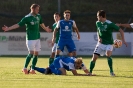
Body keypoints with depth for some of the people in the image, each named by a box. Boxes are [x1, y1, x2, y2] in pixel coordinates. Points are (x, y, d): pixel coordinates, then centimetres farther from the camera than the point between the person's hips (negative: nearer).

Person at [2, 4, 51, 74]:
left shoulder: (38, 16, 7)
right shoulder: (27, 18, -12)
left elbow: (41, 24, 27)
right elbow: (18, 24, -15)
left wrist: (46, 29, 43)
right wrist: (8, 28, -25)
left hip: (37, 38, 6)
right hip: (30, 38, -6)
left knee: (36, 53, 4)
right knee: (31, 53, -13)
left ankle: (32, 69, 10)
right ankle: (25, 68, -1)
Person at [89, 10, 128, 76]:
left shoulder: (110, 24, -18)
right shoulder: (98, 23, 1)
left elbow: (120, 30, -15)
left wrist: (123, 40, -22)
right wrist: (99, 38, 1)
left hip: (109, 43, -5)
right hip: (100, 43, 5)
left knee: (108, 54, -31)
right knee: (94, 57, -4)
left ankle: (111, 71, -17)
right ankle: (90, 72, 11)